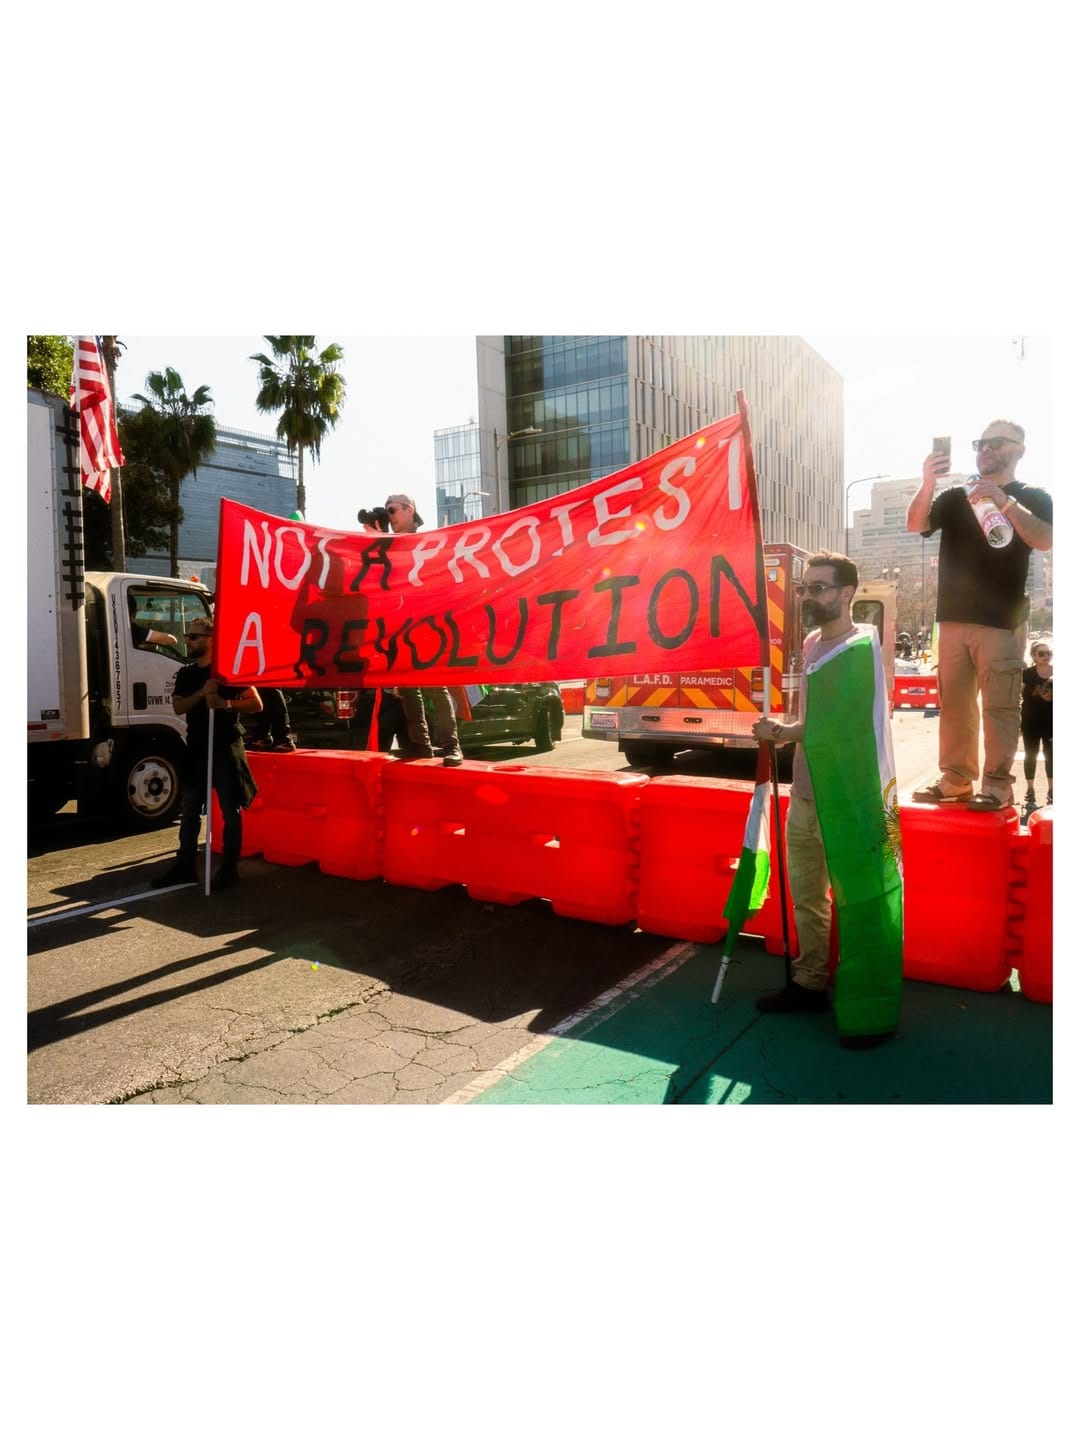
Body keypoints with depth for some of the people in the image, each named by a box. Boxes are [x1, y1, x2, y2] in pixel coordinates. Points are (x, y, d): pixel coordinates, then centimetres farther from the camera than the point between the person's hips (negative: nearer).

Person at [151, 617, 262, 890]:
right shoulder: (185, 674, 13)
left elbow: (256, 704, -8)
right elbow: (178, 707, 0)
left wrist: (226, 704, -23)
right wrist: (201, 693, -16)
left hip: (225, 748, -6)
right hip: (196, 748, 6)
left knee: (230, 811, 0)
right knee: (189, 811, 9)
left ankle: (229, 869, 6)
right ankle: (185, 867, 17)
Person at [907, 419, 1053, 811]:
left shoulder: (1032, 497, 6)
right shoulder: (954, 497, 15)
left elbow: (1045, 540, -11)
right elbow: (915, 525, 0)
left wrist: (1004, 502, -18)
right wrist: (928, 483, -17)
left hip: (1002, 620, -4)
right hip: (953, 617, 4)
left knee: (1000, 705, -6)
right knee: (954, 702, 5)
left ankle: (997, 783, -1)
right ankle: (956, 778, 12)